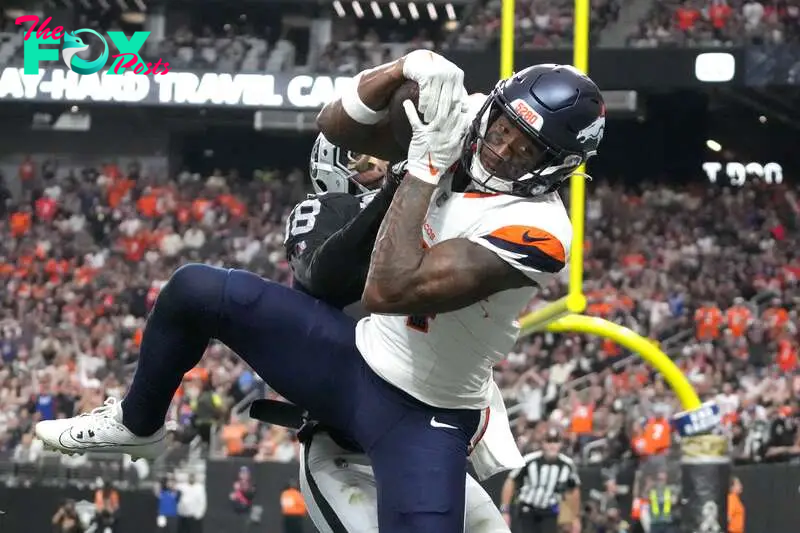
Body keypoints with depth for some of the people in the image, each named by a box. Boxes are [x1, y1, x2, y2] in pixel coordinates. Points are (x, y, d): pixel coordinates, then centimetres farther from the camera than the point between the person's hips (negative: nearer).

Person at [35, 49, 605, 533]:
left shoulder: (536, 230, -30)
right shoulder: (463, 138, -9)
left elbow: (388, 292, -35)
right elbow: (337, 125, 0)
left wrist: (424, 166, -32)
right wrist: (407, 67, -17)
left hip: (423, 419, -7)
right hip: (355, 355, 7)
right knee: (195, 290, 3)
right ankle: (138, 424, 30)